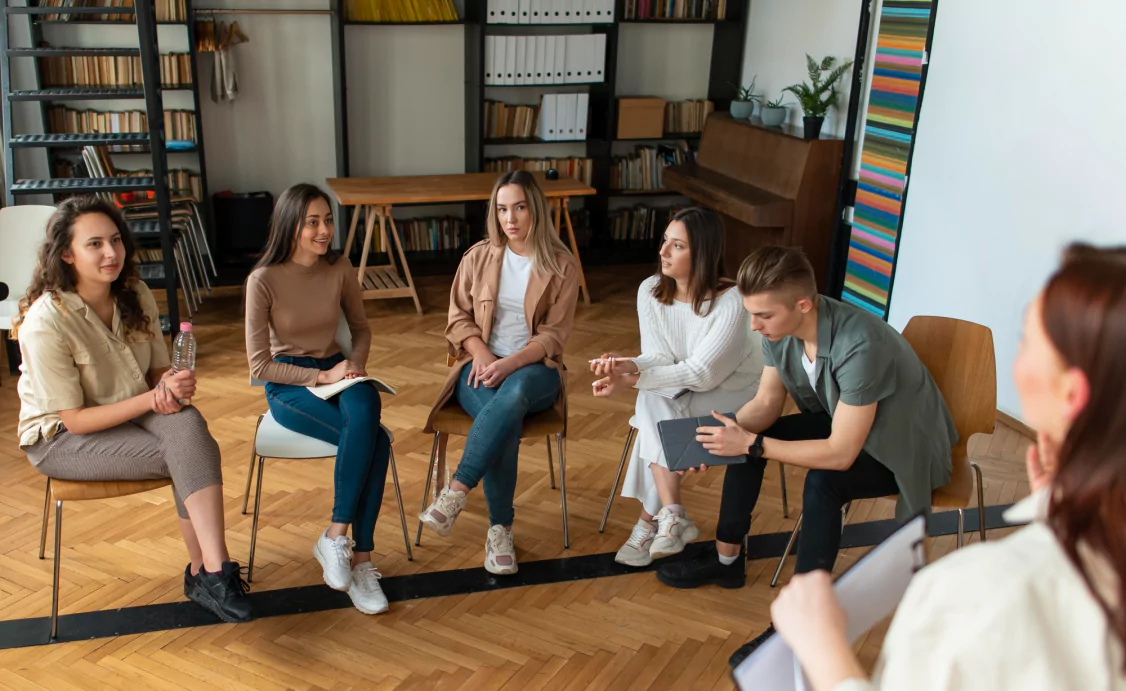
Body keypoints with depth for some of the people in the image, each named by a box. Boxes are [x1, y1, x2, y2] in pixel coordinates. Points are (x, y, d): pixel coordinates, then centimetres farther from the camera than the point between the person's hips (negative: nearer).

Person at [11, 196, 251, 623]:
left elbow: (158, 368, 7)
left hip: (132, 414, 5)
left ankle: (206, 571, -29)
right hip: (60, 440, -5)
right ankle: (208, 572, -18)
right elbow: (75, 420, -20)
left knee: (188, 424, -30)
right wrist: (152, 398, -29)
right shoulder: (45, 323, -22)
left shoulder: (135, 296, -3)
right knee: (187, 453, -28)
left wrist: (172, 386, -18)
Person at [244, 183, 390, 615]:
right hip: (287, 385, -4)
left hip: (336, 373, 4)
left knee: (365, 410, -34)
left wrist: (355, 364, -6)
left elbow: (361, 328, 14)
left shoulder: (339, 269, -1)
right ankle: (359, 558, -18)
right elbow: (259, 365, -11)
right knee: (374, 439, -31)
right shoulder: (263, 280, -13)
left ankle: (337, 538, -24)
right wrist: (322, 377, -17)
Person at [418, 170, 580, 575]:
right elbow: (458, 319, 8)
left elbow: (554, 336, -5)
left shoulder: (561, 266, 1)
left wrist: (510, 364, -22)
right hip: (481, 365, 1)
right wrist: (482, 354, -13)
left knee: (513, 394, -40)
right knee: (506, 420, -34)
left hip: (533, 369, -1)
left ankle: (455, 493, -38)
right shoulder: (478, 257, 7)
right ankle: (500, 530, -22)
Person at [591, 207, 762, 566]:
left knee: (655, 405, -29)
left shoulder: (731, 303, -25)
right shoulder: (650, 290, -9)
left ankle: (649, 521, -19)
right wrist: (629, 366, -34)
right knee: (653, 408, -29)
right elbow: (658, 357, -10)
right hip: (674, 391, 4)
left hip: (728, 392, -4)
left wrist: (631, 380, -33)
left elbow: (701, 374, -27)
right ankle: (671, 516, -26)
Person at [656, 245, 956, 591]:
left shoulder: (860, 345, -38)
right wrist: (722, 435, -22)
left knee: (822, 482, -33)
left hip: (906, 445, -7)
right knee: (742, 437, -4)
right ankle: (725, 559, 10)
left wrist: (752, 443, -34)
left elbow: (841, 454, -35)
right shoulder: (779, 326, -16)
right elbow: (766, 403, -4)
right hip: (840, 423, 7)